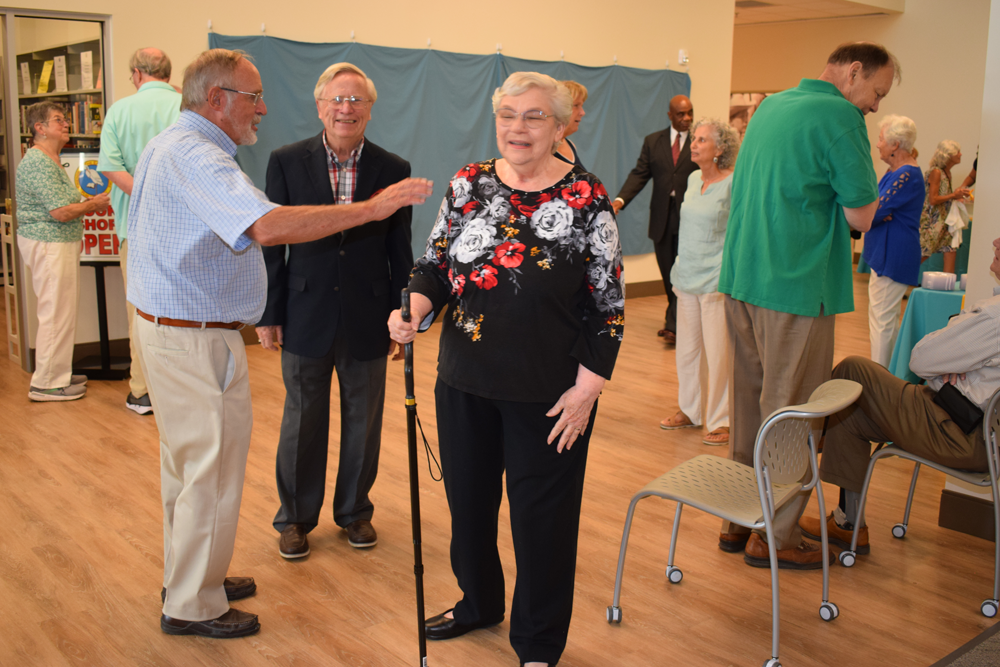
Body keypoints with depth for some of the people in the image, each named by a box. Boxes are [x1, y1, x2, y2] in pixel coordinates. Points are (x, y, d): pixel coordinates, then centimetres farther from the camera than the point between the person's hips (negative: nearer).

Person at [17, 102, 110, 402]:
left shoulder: (51, 161, 18)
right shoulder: (38, 163, -17)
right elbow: (61, 212, -22)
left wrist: (86, 203, 11)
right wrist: (93, 205, -7)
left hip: (58, 242, 11)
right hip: (48, 245, -11)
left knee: (59, 311, 15)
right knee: (56, 313, -6)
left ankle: (58, 374, 24)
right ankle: (46, 383, 1)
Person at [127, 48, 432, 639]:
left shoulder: (168, 145, 12)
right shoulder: (194, 154, -22)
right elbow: (268, 226, -37)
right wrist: (373, 207, -36)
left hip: (163, 322, 11)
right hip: (197, 339, -11)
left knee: (187, 460, 21)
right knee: (212, 468, 2)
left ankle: (189, 575, 37)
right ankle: (194, 606, 16)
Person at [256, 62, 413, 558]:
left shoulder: (392, 170, -1)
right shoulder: (287, 162, -3)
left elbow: (399, 251, 2)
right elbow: (270, 242, -1)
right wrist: (268, 313, -3)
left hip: (368, 321, 1)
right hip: (306, 317, -1)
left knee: (363, 424, 14)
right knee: (302, 424, 12)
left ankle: (355, 510, 34)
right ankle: (295, 517, 30)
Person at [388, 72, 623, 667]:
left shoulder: (588, 200, -8)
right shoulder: (469, 185, 3)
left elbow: (608, 304, -6)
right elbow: (436, 264, 8)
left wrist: (587, 388, -10)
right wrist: (413, 311, -13)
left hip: (547, 393, -4)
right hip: (465, 382, 4)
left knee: (543, 517, 9)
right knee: (468, 499, 18)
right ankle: (479, 601, 46)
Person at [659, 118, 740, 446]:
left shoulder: (735, 183, -10)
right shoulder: (693, 179, 11)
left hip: (717, 282, -7)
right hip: (687, 279, 7)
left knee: (719, 354, -1)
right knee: (686, 349, 13)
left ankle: (721, 420, 12)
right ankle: (689, 410, 29)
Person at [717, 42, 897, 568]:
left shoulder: (769, 106, 15)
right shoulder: (840, 117, -11)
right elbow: (861, 215, -11)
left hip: (740, 279, 8)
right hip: (795, 286, -8)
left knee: (749, 403, 15)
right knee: (789, 413, 1)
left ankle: (737, 522, 26)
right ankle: (775, 538, 11)